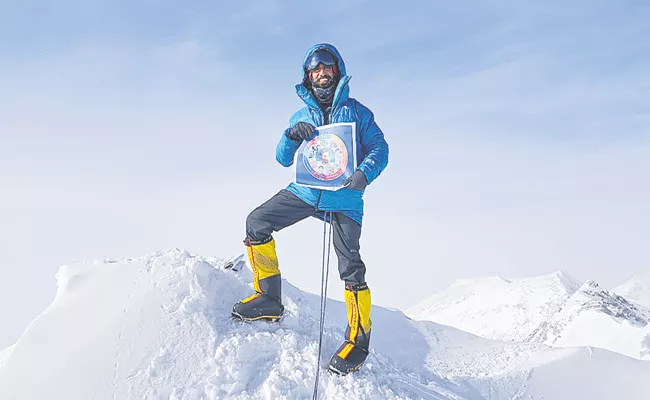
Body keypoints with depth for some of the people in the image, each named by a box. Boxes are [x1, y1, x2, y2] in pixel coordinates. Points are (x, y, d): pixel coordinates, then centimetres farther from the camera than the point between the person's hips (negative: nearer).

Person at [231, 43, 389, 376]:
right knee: (256, 222, -13)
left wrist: (364, 173, -19)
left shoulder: (356, 111, 11)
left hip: (344, 196, -3)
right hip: (305, 190, 3)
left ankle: (359, 338, 8)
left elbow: (379, 148, 2)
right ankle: (268, 298, 0)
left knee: (350, 267, -7)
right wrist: (292, 136, -8)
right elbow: (283, 159, 14)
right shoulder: (301, 117, 19)